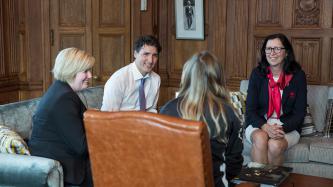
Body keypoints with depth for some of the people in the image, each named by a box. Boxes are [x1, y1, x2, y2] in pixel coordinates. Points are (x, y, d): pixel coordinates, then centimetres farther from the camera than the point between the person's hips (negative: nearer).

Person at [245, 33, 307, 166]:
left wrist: (282, 128, -21)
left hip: (288, 126, -1)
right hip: (258, 124, 1)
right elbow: (250, 109, -3)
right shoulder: (257, 74, -1)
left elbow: (299, 113, -3)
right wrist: (265, 127, -22)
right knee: (260, 138, -32)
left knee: (275, 145, -31)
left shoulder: (298, 75, -3)